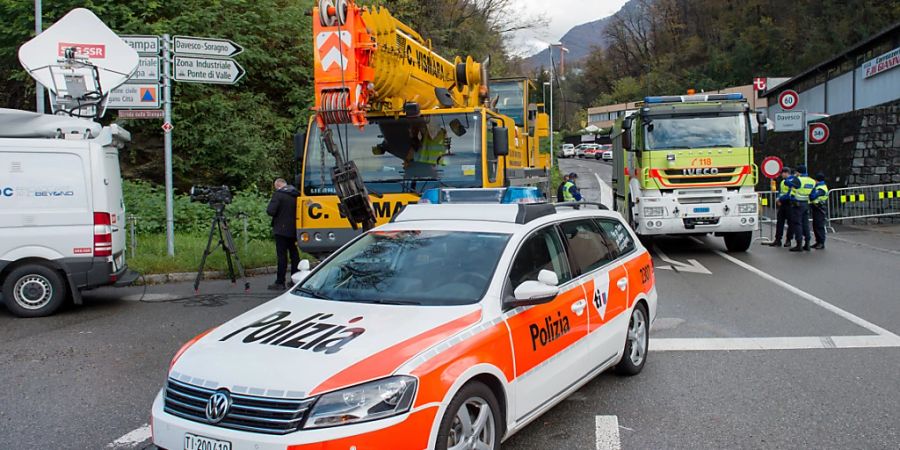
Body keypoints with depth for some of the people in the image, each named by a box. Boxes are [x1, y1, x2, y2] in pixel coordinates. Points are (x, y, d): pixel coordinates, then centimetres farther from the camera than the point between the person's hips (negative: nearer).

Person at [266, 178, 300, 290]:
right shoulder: (296, 195, 7)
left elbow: (270, 211, -19)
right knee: (294, 254, 13)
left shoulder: (278, 194, -13)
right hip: (294, 230, 6)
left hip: (281, 230, -6)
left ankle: (280, 283, -3)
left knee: (282, 255, -5)